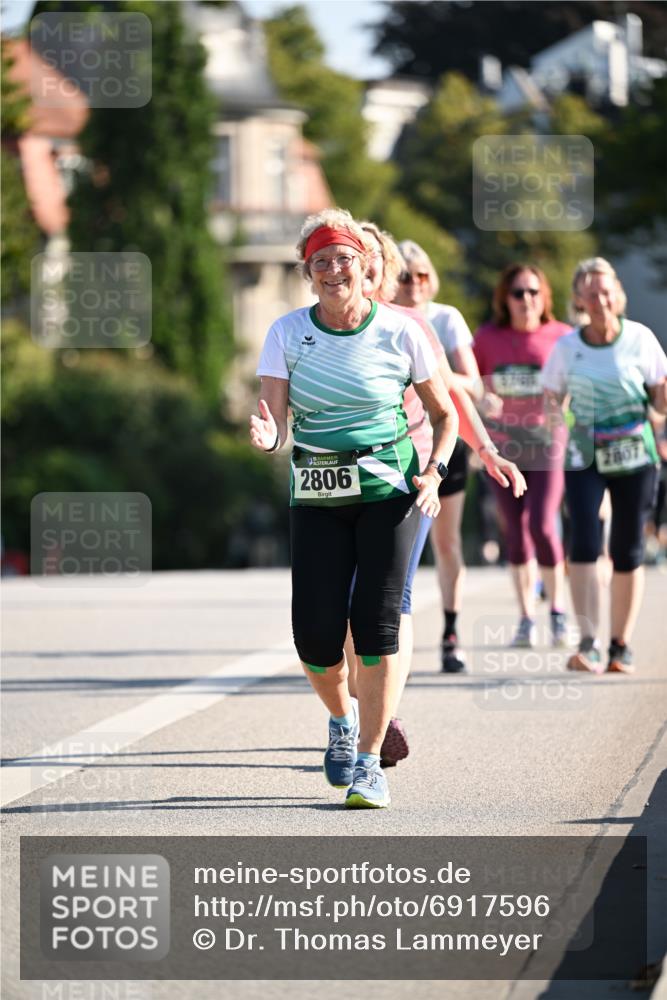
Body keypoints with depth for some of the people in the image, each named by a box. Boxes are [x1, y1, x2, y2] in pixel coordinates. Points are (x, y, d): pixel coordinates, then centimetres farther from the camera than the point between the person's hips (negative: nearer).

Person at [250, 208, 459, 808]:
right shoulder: (288, 333, -1)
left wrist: (434, 473, -8)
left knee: (377, 623, -12)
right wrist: (267, 436, -30)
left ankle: (369, 761, -4)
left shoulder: (399, 332, -3)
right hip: (317, 497, 1)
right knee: (315, 635, -6)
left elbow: (445, 414, 8)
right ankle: (343, 718, 27)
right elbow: (276, 420, -6)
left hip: (389, 488, -1)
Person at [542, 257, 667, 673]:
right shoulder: (567, 347, 0)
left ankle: (621, 645, 15)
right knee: (584, 545, -16)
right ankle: (589, 644, -19)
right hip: (584, 456, 0)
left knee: (627, 553, 3)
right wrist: (557, 415, -13)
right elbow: (553, 397, 9)